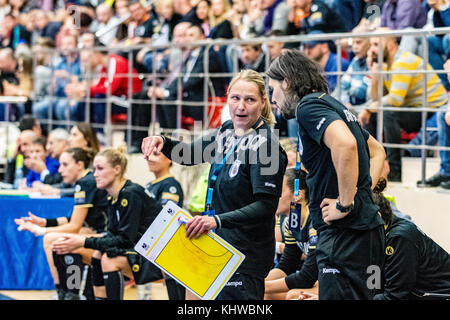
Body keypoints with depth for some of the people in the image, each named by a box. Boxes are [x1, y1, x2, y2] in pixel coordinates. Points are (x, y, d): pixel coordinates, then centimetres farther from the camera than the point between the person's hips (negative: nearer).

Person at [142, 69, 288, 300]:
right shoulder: (228, 131, 7)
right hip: (220, 245, 9)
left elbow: (266, 206, -24)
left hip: (246, 254, -9)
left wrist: (217, 220, -33)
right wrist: (162, 142, -1)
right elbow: (189, 156, 20)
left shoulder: (264, 144, -18)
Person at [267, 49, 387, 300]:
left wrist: (345, 204, -20)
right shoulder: (333, 105, 20)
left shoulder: (309, 106, -9)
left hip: (346, 233, -10)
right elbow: (377, 151, 31)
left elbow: (345, 144, -28)